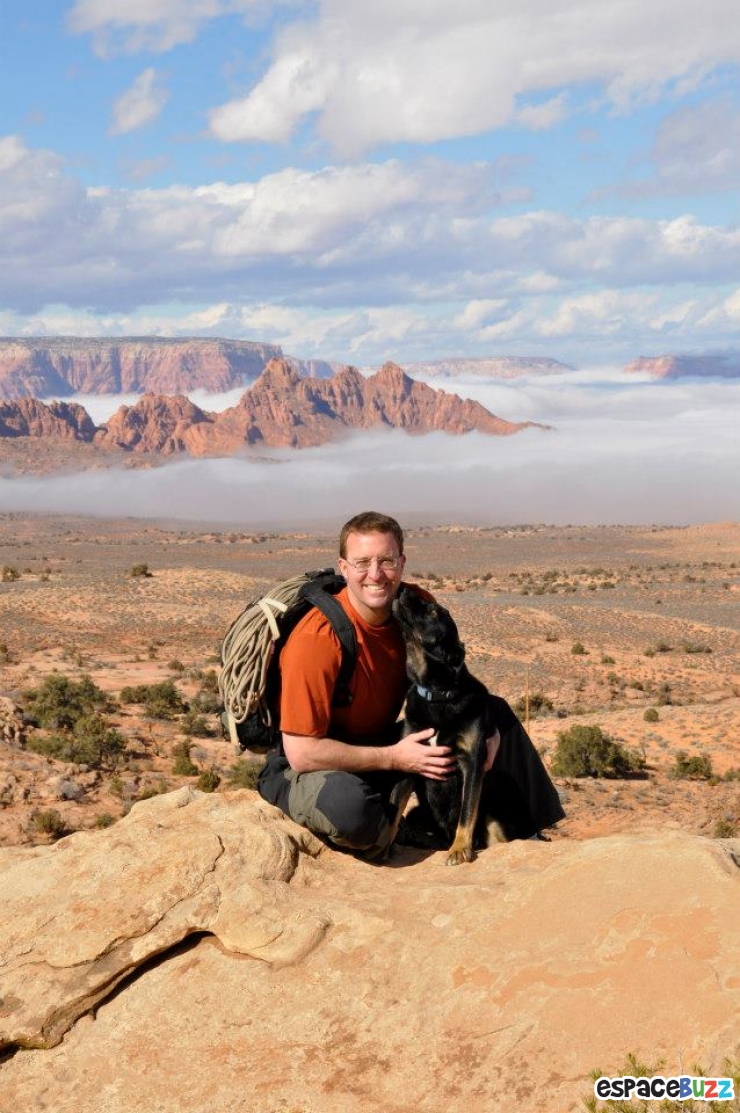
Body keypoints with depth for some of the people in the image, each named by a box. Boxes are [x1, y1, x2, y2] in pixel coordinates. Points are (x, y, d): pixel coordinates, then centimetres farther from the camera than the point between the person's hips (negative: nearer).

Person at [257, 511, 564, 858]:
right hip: (306, 767, -6)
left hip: (378, 744, 7)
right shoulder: (316, 640, -29)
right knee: (349, 805, -41)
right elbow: (301, 753, -27)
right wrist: (393, 758, -25)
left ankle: (525, 832, 16)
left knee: (496, 711, 2)